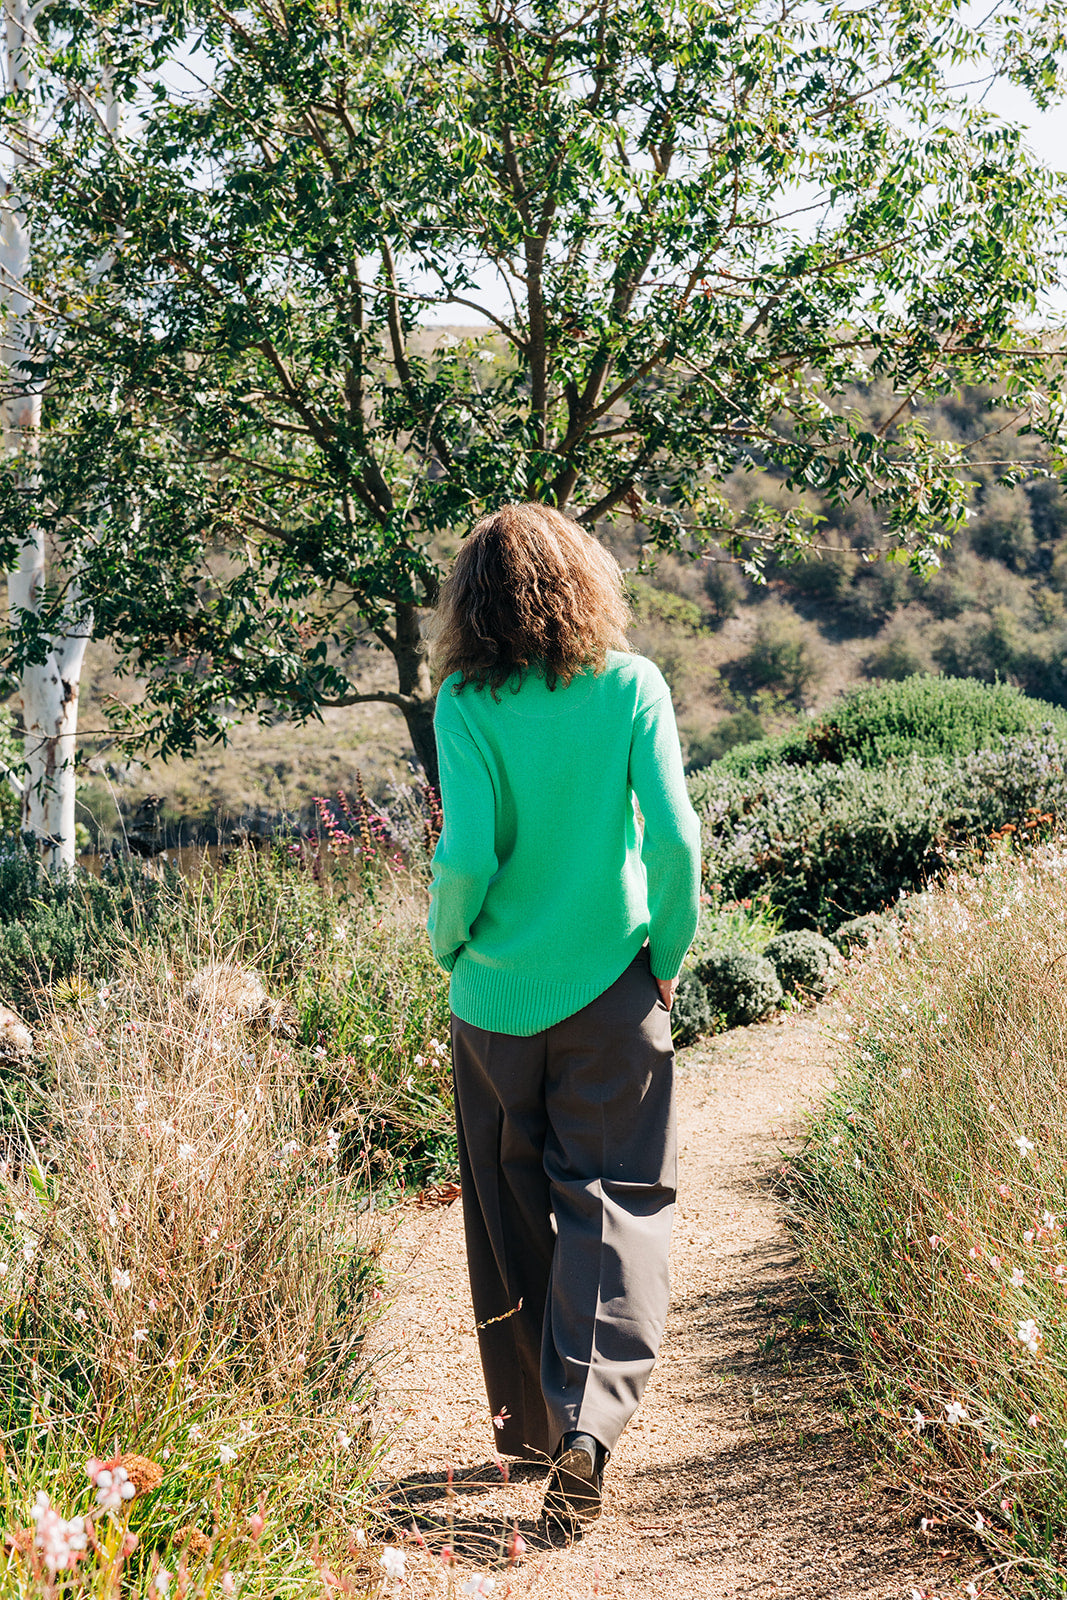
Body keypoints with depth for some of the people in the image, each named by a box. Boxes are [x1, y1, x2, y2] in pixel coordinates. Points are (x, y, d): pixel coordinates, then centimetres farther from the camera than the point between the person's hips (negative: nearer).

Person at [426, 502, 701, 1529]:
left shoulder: (467, 704, -8)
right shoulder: (631, 685, -5)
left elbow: (468, 852, -16)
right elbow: (675, 837, -12)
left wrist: (446, 944, 3)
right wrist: (669, 951, 3)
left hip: (497, 993, 1)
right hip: (612, 989, 0)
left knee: (510, 1212, 14)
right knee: (614, 1198, 6)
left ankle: (529, 1422, 26)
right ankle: (589, 1416, -11)